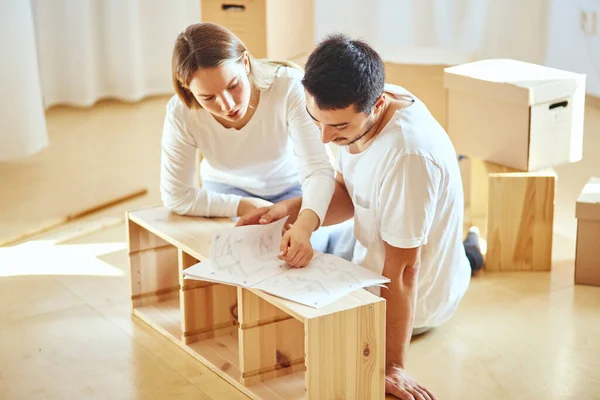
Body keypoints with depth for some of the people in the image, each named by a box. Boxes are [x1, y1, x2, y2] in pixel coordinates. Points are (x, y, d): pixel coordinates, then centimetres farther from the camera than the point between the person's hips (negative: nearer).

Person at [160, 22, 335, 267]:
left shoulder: (288, 85, -34)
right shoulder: (181, 113, -28)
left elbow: (318, 169, -36)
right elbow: (175, 195, -17)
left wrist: (304, 226, -55)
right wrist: (247, 207, -23)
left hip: (290, 186, 0)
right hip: (229, 192, 0)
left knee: (307, 252, -23)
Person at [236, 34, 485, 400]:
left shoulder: (408, 155, -39)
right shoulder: (358, 110, -13)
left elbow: (400, 273, -31)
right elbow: (347, 194, 3)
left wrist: (393, 367, -23)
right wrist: (293, 208, -16)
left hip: (410, 298, -8)